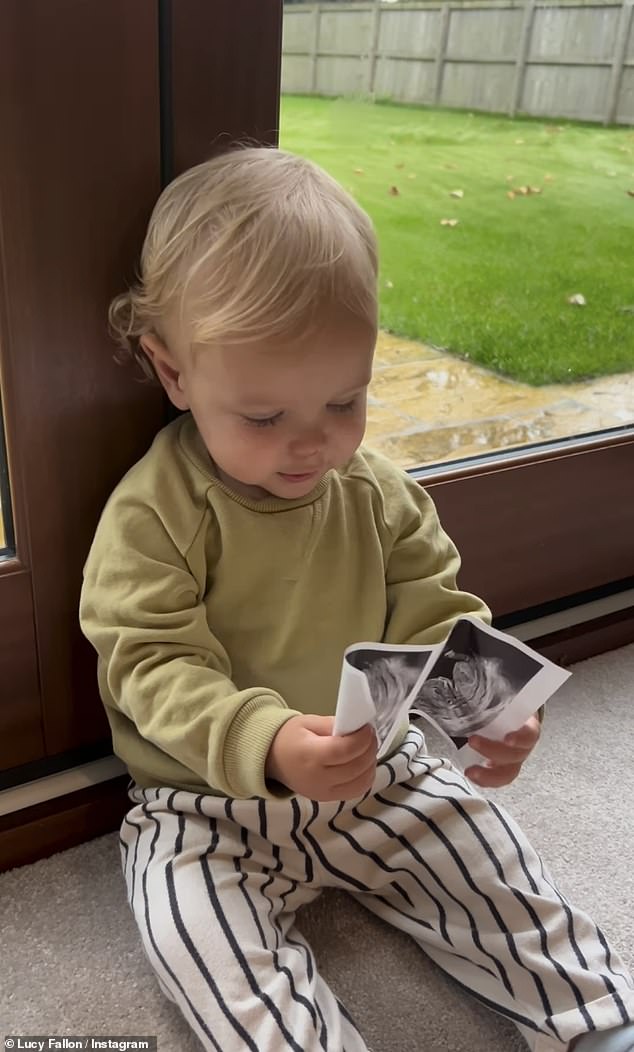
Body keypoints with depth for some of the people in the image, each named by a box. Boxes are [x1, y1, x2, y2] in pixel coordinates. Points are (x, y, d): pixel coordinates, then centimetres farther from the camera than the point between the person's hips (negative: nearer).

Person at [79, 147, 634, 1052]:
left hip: (376, 774, 3)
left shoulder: (378, 493, -5)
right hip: (209, 801, -2)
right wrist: (264, 742, -38)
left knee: (498, 869, 1)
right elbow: (155, 670, -20)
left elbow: (436, 616, -3)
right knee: (205, 944, -25)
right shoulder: (151, 516, -18)